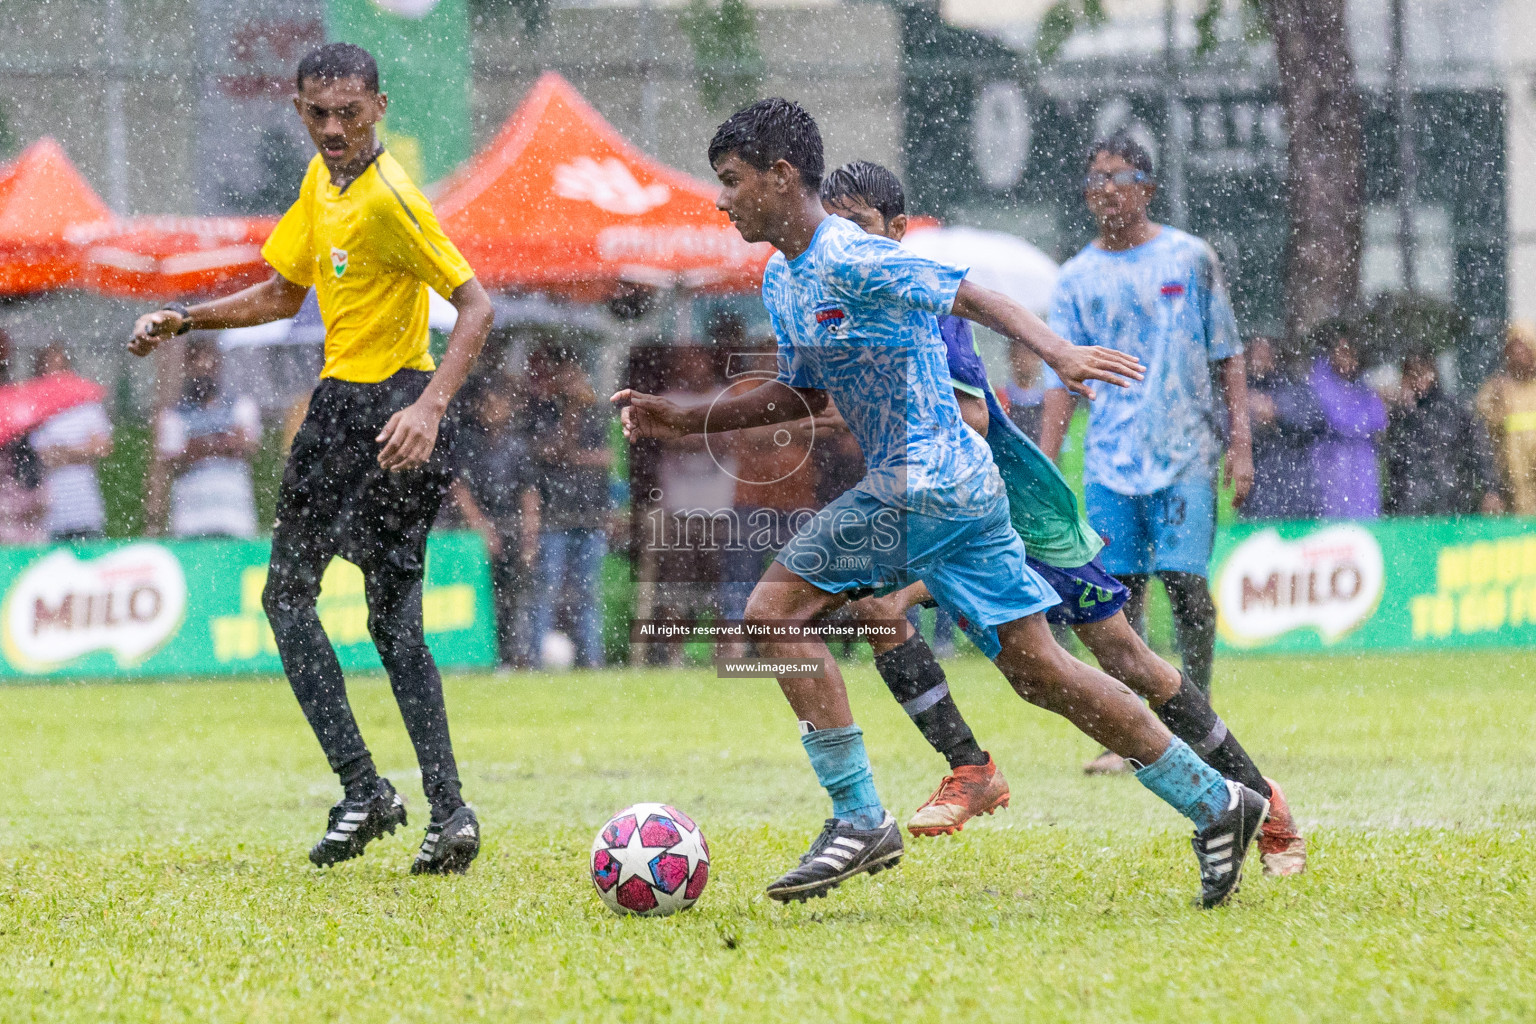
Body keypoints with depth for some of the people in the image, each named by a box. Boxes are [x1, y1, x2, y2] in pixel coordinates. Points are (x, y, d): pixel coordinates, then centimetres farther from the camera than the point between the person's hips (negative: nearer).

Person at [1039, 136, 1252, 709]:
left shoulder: (1190, 258, 5)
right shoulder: (1077, 278, 9)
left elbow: (1228, 358, 7)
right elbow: (1061, 382, 8)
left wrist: (1240, 445, -1)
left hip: (1186, 453, -2)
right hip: (1110, 461, 2)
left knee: (1185, 581, -10)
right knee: (1120, 589, -1)